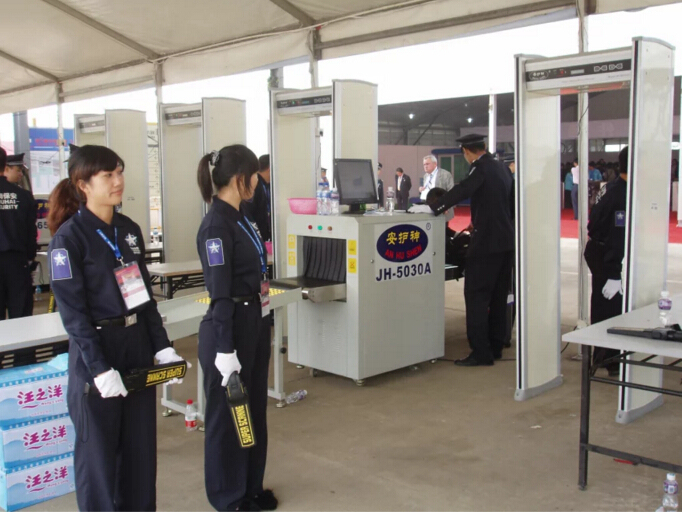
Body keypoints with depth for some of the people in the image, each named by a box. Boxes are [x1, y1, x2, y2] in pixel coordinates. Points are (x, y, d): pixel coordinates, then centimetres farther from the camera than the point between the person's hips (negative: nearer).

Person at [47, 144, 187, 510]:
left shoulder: (130, 230, 8)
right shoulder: (68, 237, -12)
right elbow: (73, 312, -15)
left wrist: (163, 347, 5)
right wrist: (100, 368, -20)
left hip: (138, 345, 6)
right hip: (95, 349, -6)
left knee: (141, 444, 15)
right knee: (99, 449, 7)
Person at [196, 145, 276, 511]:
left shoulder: (240, 217, 9)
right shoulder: (216, 225, -19)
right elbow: (220, 294, -21)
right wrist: (225, 349, -20)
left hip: (253, 322, 9)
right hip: (230, 325, -9)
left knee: (254, 409, 19)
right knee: (228, 414, 7)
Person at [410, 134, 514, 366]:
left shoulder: (480, 168, -12)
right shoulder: (502, 167, 14)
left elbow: (462, 190, -27)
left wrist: (432, 208, -30)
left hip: (486, 240, -9)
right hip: (506, 239, 9)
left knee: (476, 295, -6)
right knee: (498, 295, 13)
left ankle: (481, 352, -7)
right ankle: (495, 347, 20)